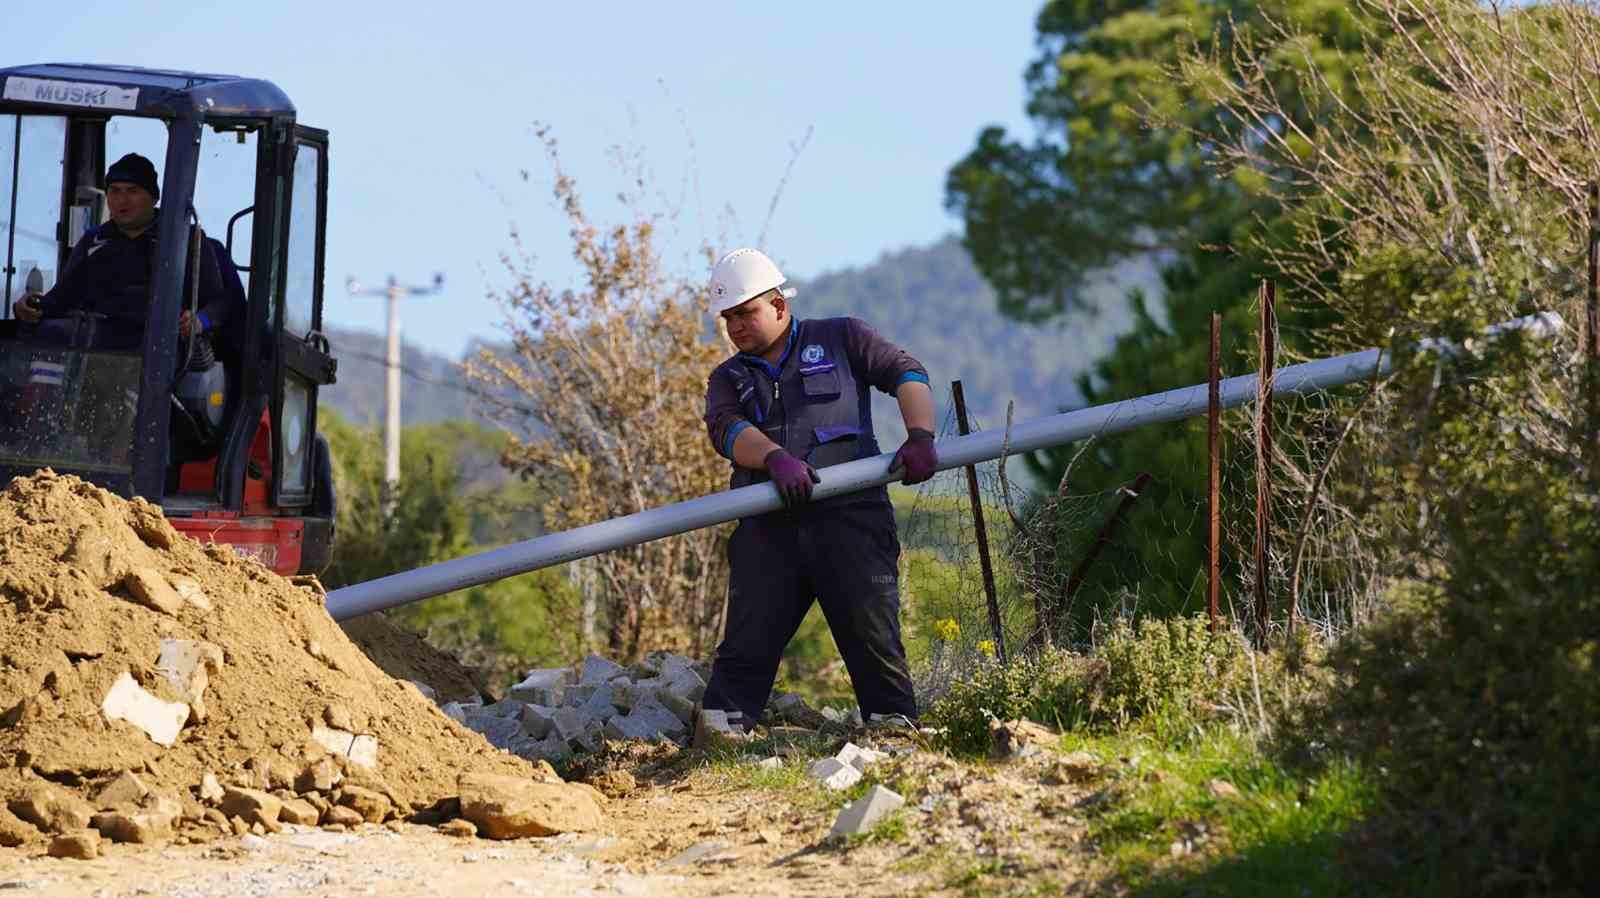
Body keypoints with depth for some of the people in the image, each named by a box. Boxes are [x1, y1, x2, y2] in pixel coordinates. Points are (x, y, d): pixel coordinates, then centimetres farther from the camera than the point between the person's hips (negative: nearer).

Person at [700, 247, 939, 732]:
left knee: (873, 638, -5)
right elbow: (726, 428, -1)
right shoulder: (729, 378, 20)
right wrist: (775, 457, -22)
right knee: (745, 646, -4)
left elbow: (905, 373, 5)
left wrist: (920, 437, -14)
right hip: (768, 527, 2)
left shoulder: (840, 338, 15)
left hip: (849, 516, -2)